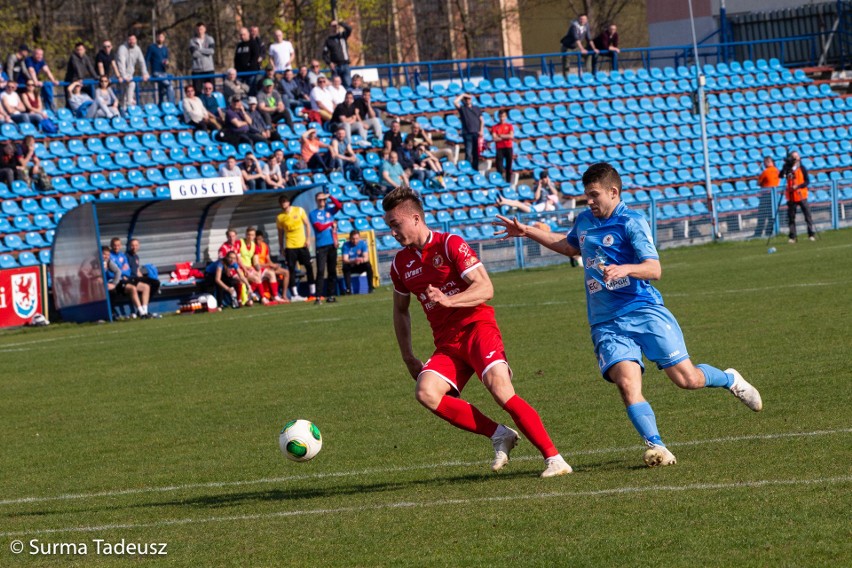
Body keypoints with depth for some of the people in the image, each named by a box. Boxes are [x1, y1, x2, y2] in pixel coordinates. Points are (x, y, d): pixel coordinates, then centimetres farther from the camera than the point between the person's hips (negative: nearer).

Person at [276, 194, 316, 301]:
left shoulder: (299, 211, 0)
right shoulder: (280, 217, 2)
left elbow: (307, 224, 4)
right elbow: (280, 234, 9)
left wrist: (307, 239, -4)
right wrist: (281, 248, 6)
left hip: (302, 244, 0)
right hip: (290, 247, 0)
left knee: (309, 267, 1)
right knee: (291, 269, -3)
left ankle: (313, 291, 10)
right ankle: (294, 294, 0)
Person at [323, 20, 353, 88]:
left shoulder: (343, 35, 10)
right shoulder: (329, 39, 7)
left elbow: (349, 29, -9)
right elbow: (325, 54, 4)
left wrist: (340, 23, -15)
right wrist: (329, 63, -10)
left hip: (345, 65, 1)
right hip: (335, 66, -1)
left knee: (347, 84, -5)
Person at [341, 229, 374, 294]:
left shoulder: (362, 243, -6)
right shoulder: (346, 245, -12)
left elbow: (366, 257, -15)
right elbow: (345, 260, -22)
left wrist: (362, 260, -40)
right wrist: (353, 261, -43)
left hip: (360, 266, 1)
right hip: (351, 267, -1)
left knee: (368, 265, -29)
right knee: (345, 267, -34)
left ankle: (370, 288, -22)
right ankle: (348, 289, -34)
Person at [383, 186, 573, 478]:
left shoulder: (450, 244, -7)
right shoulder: (401, 264, 11)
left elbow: (485, 289, -14)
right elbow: (400, 310, 26)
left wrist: (448, 300, -29)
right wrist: (408, 357, 21)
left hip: (477, 326, -5)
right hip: (446, 343, 6)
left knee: (500, 388, -25)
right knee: (425, 392, -22)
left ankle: (554, 458, -19)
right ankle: (499, 435, -11)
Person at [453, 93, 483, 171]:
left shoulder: (477, 109, 17)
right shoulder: (462, 108, 7)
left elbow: (481, 121, 15)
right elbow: (455, 102, -11)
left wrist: (481, 130, 1)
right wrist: (462, 95, -1)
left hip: (476, 133, 3)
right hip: (467, 133, -3)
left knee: (476, 153, 4)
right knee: (468, 153, -9)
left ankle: (475, 169, 10)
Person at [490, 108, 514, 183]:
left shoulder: (509, 126, 7)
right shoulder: (495, 127, 4)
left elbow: (511, 136, -7)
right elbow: (495, 138, -8)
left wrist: (501, 136, -8)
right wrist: (506, 137, -7)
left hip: (508, 147, 1)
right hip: (499, 148, -1)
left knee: (509, 165, 4)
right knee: (499, 165, -10)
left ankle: (508, 181, 13)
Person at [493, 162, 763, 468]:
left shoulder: (632, 223, -6)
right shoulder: (584, 222, 15)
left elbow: (654, 269, -15)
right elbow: (570, 246, 38)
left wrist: (624, 269, -34)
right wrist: (526, 232, 34)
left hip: (644, 311, -4)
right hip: (607, 324, 4)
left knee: (687, 378, -5)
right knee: (627, 383, -22)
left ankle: (730, 380, 27)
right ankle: (655, 446, -27)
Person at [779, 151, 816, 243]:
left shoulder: (802, 168, 1)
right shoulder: (788, 169, 4)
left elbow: (807, 181, -3)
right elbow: (781, 175, -12)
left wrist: (798, 186, -17)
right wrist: (786, 165, -19)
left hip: (801, 196, -2)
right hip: (791, 197, 2)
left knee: (807, 215, -2)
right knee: (791, 217, 2)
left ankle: (812, 234, 4)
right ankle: (792, 237, 6)